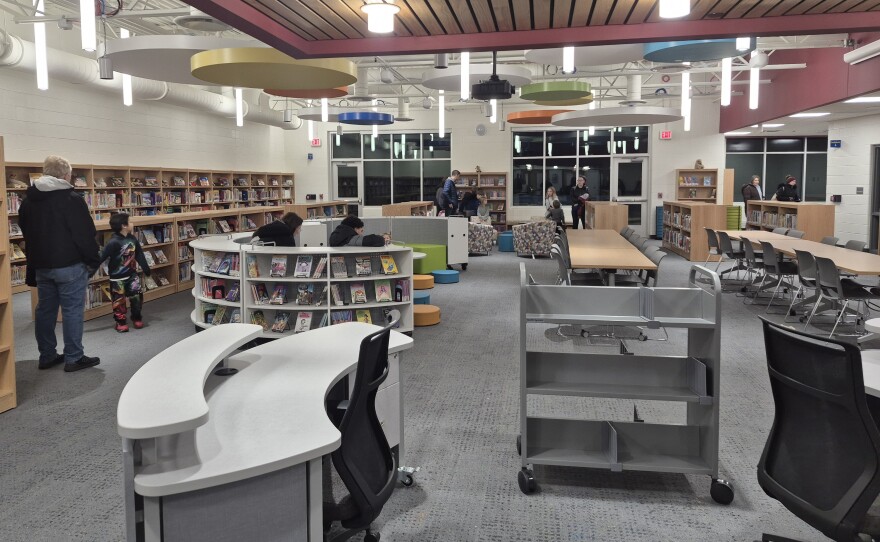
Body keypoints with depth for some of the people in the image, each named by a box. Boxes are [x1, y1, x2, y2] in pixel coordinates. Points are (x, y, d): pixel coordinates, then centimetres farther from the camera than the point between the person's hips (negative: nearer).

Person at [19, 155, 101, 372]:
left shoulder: (28, 201, 10)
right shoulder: (72, 199, -14)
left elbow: (27, 234, 17)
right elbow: (86, 235, -15)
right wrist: (93, 261, -5)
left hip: (41, 265, 7)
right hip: (70, 265, -7)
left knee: (45, 309, 13)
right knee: (72, 310, -2)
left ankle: (47, 355, 20)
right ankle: (74, 358, 1)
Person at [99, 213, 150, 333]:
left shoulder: (132, 239, 0)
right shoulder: (113, 242, -22)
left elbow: (139, 255, 10)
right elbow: (102, 257, -23)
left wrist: (146, 269, 16)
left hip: (132, 274, 6)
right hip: (117, 277, -6)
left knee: (137, 295, 6)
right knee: (119, 300, 5)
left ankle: (137, 317, 25)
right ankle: (120, 322, 18)